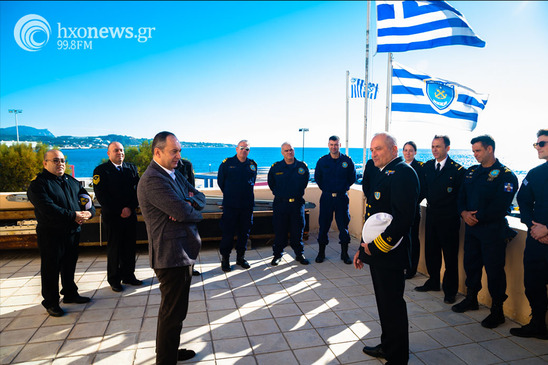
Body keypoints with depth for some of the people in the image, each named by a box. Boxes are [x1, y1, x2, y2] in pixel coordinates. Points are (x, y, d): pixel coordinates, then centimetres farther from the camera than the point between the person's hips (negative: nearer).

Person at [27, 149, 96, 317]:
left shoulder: (71, 181, 12)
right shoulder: (38, 184, -9)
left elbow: (87, 200, 9)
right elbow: (48, 209, -23)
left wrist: (88, 212, -12)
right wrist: (73, 216, -25)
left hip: (73, 232, 6)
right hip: (51, 234, -6)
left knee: (69, 265, 19)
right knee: (51, 269, 5)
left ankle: (70, 294, 35)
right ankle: (51, 303, 20)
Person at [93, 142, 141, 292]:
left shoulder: (132, 168, 11)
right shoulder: (100, 170, -2)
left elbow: (138, 190, 5)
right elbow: (101, 195, -9)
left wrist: (130, 208, -9)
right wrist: (118, 211, -12)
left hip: (130, 214, 4)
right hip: (112, 216, -4)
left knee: (130, 246, 9)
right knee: (114, 248, 4)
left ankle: (128, 276, 23)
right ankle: (114, 280, 17)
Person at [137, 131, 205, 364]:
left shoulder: (174, 174, 11)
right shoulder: (153, 180, -21)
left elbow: (200, 197, 8)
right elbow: (183, 212, -28)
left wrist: (187, 204, -14)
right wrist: (195, 212, -5)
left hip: (183, 253, 10)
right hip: (171, 256, -10)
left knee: (176, 308, 24)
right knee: (173, 312, 5)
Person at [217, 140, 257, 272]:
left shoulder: (252, 165, 6)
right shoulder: (227, 163, -2)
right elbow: (220, 181, 8)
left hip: (247, 205, 3)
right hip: (230, 205, -3)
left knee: (244, 231, 9)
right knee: (228, 232, 0)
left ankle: (241, 257, 24)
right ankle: (225, 258, 13)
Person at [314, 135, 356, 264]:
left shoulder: (347, 161, 0)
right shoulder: (322, 161, 2)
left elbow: (352, 178, 9)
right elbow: (317, 178, 13)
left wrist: (343, 188, 5)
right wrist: (325, 189, 9)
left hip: (342, 197, 0)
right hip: (326, 197, 1)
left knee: (343, 224, 4)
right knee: (324, 224, 5)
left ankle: (344, 253, 17)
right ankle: (321, 252, 18)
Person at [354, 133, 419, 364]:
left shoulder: (403, 173, -16)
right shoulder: (380, 173, 14)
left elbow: (403, 218, -25)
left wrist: (377, 246, -19)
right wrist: (364, 248, 15)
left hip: (389, 254, -9)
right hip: (375, 251, 9)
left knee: (392, 305, 5)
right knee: (384, 302, 21)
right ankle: (387, 346, 39)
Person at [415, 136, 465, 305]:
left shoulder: (457, 170, -11)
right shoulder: (427, 166, 6)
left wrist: (457, 211, -9)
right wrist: (430, 202, 6)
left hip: (448, 219, -5)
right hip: (431, 215, 5)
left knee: (450, 255, 5)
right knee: (431, 251, 15)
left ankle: (450, 290, 19)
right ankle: (433, 282, 33)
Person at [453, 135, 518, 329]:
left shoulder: (505, 175, -10)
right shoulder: (472, 172, 11)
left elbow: (499, 207, -18)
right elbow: (461, 196, 10)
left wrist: (477, 217, -15)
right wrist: (464, 213, -8)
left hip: (493, 230, -6)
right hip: (472, 227, 6)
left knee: (494, 270, 2)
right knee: (470, 264, 16)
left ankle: (497, 311, 17)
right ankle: (471, 298, 35)